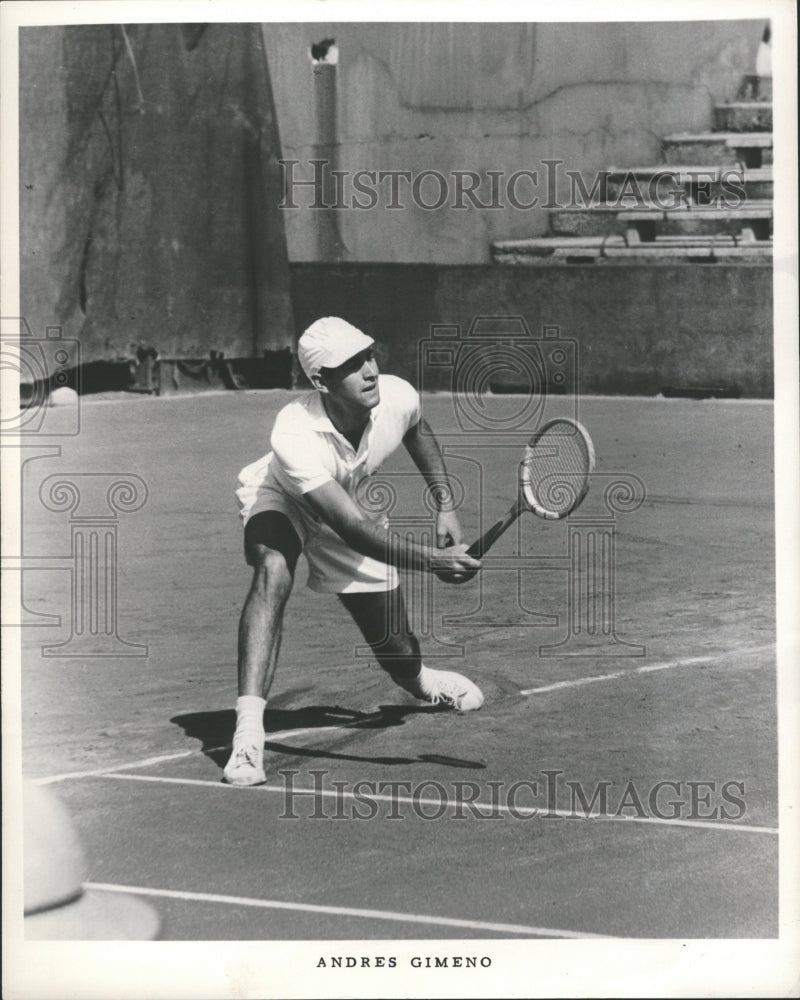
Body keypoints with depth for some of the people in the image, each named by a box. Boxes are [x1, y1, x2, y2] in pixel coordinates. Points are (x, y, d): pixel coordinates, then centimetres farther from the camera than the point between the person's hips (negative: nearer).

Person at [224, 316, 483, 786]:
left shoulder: (397, 396, -27)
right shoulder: (295, 436, -42)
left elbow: (418, 431, 3)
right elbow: (354, 530, -47)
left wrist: (446, 504, -2)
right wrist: (432, 561, -58)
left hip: (351, 507, 4)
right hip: (280, 502, -4)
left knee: (401, 656, 5)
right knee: (273, 572, -39)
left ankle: (423, 682, 46)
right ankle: (248, 733, -43)